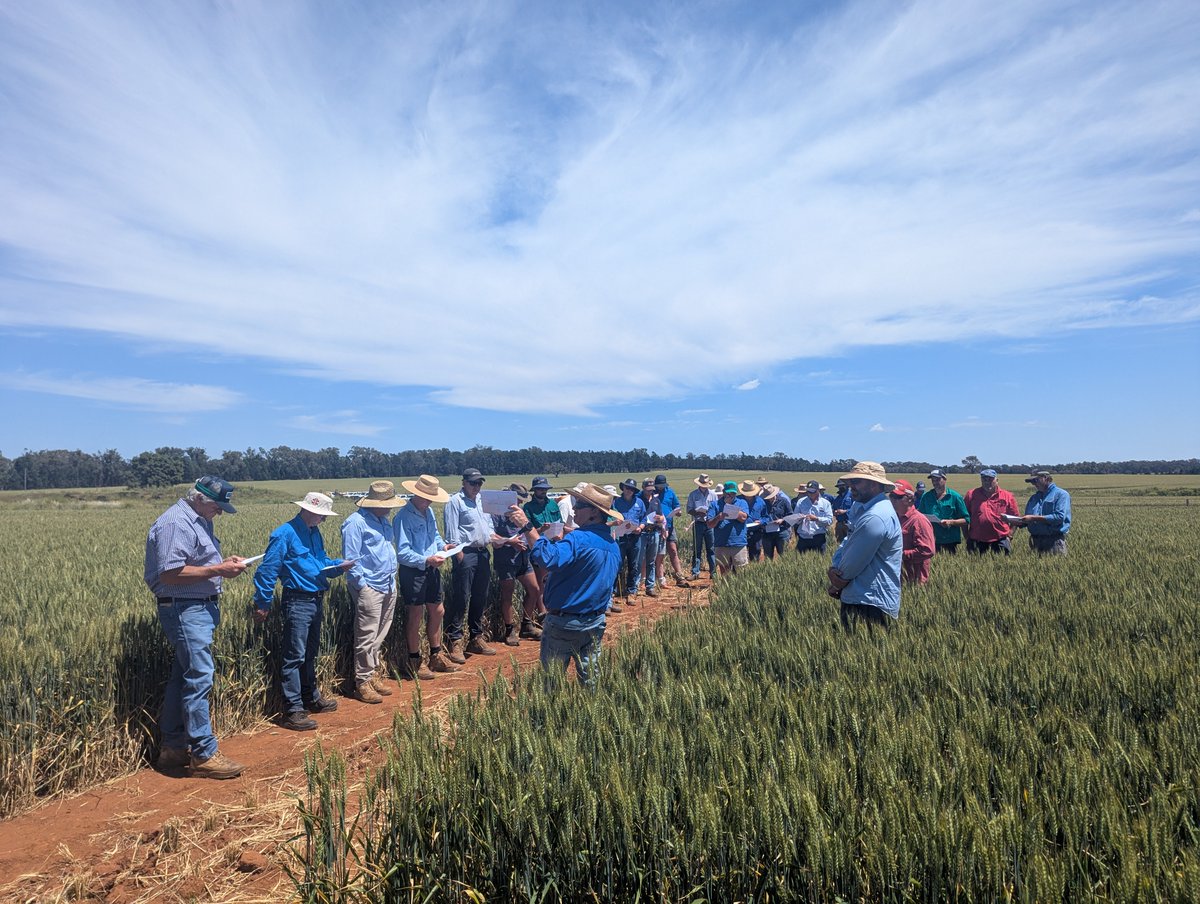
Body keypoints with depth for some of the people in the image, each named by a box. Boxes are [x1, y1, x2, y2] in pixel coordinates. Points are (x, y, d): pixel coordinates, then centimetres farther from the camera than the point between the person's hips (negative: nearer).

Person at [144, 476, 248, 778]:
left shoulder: (198, 521, 15)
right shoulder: (175, 523, -17)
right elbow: (171, 573, -24)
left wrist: (224, 562, 8)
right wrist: (218, 570, -20)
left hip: (201, 609, 11)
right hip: (184, 611, -10)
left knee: (182, 678, 16)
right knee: (199, 679, -8)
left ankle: (173, 748, 26)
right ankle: (204, 755, -1)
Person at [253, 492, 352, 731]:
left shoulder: (314, 532, 10)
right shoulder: (285, 534, -16)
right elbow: (267, 570, -15)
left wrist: (339, 565, 1)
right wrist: (262, 604, -13)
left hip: (316, 601, 9)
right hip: (298, 601, -9)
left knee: (311, 653, 20)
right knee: (294, 656, -4)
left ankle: (311, 697, 34)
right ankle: (293, 711, 3)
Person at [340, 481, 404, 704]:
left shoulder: (383, 520, 14)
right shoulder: (356, 522, -13)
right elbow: (351, 558, -14)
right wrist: (362, 585, -15)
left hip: (388, 586, 8)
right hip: (369, 587, -8)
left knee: (380, 636, 14)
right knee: (367, 637, -3)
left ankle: (374, 673, 25)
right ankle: (363, 682, 7)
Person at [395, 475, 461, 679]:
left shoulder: (429, 512, 6)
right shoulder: (403, 518, -19)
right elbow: (402, 553, -24)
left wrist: (443, 545, 0)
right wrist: (427, 560, -32)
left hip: (431, 569, 8)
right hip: (412, 572, -8)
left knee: (437, 612, 15)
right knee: (415, 616, 4)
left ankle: (436, 656, 32)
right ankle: (414, 663, 20)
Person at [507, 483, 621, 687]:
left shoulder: (578, 539, -22)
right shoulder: (613, 544, 5)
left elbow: (549, 558, -38)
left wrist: (527, 527, -36)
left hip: (565, 623, -7)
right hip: (596, 623, 7)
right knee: (590, 680, 16)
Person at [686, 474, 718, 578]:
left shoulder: (713, 494, 7)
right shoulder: (693, 494, 4)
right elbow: (689, 510, 3)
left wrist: (709, 513, -11)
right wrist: (698, 513, -15)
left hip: (710, 523, 1)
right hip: (698, 524, -1)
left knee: (711, 548, 2)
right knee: (697, 549, 3)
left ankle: (713, 571, 8)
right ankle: (695, 572, 7)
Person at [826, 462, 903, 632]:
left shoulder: (875, 517, -22)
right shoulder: (865, 509, 14)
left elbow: (853, 563, -18)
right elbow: (846, 544, 12)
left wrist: (837, 583, 0)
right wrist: (835, 570, -6)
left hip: (870, 605, -10)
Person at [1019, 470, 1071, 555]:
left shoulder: (1061, 494, -1)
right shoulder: (1034, 497, 19)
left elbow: (1059, 517, -15)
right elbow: (1027, 521, 20)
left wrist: (1034, 518, -17)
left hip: (1054, 541, -5)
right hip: (1035, 541, 6)